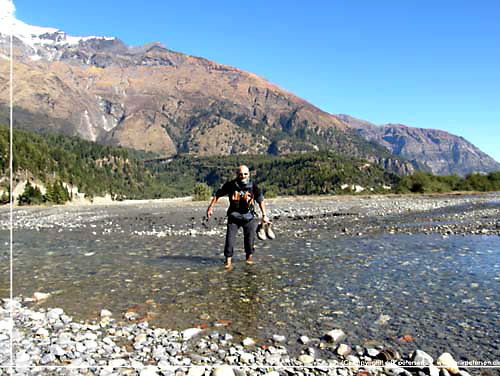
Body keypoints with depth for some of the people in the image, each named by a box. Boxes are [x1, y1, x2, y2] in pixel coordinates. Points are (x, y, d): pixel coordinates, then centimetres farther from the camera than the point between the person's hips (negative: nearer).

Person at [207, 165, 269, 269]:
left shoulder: (253, 186, -7)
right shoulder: (230, 185, -9)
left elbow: (261, 200, 5)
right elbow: (217, 195, 3)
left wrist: (264, 215, 2)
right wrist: (210, 208, 2)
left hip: (248, 217, 1)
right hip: (234, 217, 0)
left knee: (250, 238, 1)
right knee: (230, 238, -8)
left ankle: (249, 256, 29)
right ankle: (228, 261, 4)